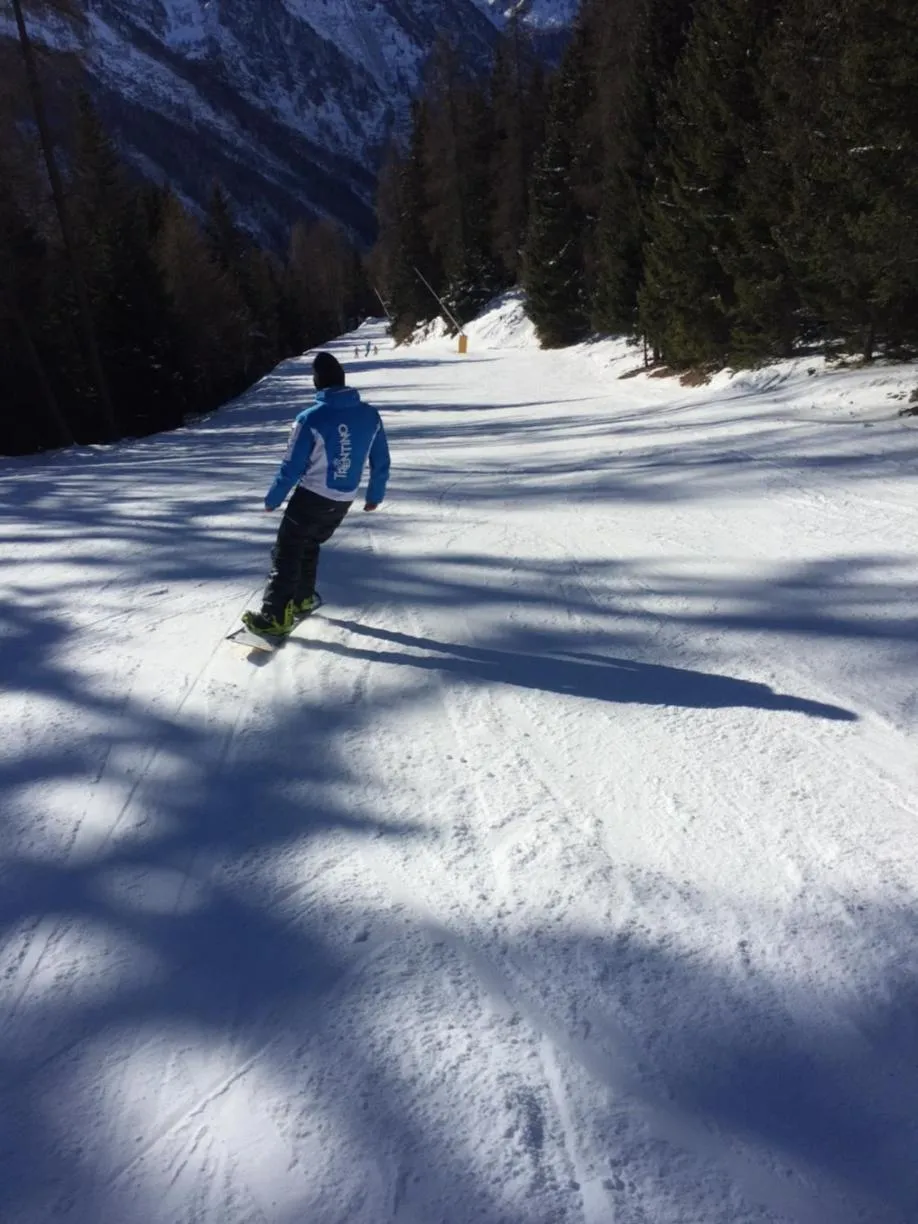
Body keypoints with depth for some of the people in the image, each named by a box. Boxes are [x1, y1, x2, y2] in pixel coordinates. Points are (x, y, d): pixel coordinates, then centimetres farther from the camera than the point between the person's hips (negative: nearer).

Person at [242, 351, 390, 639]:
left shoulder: (310, 418, -18)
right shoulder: (370, 415, -3)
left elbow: (291, 467, -12)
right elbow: (381, 462, 5)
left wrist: (272, 499, 3)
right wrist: (375, 495, 20)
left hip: (311, 497, -5)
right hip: (344, 501, 6)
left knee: (286, 552, 4)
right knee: (309, 544, 26)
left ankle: (275, 616, 0)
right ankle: (303, 598, 36)